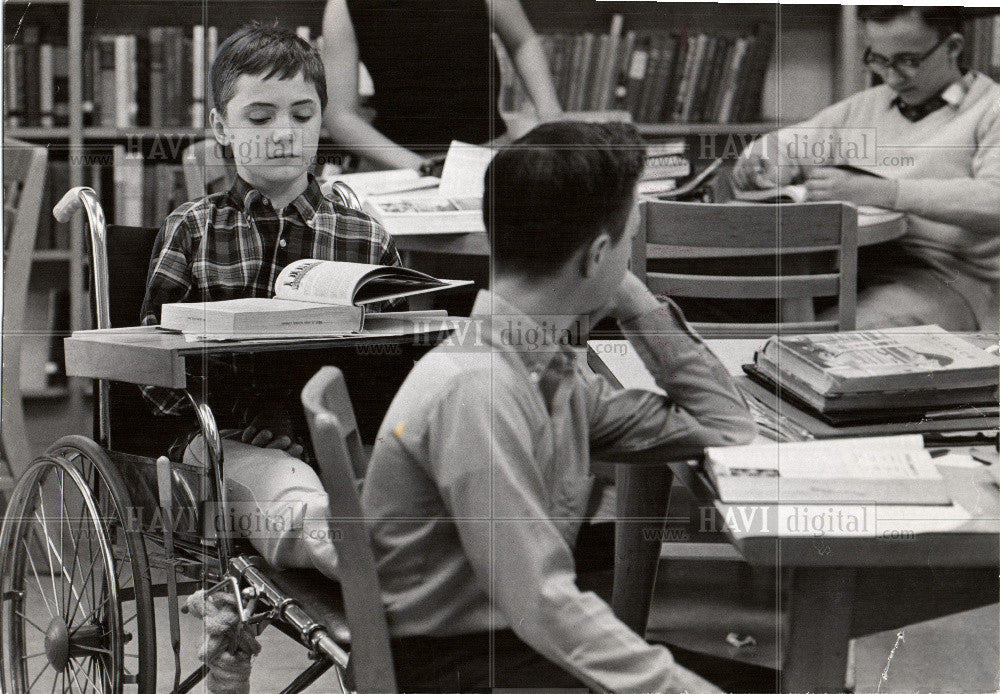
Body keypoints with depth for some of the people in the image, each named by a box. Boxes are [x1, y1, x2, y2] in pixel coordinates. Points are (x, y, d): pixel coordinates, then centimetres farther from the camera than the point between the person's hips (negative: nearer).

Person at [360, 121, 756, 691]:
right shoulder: (476, 387, -22)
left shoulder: (555, 368, 6)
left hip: (525, 638, 9)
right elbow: (542, 606, -25)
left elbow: (726, 427, 15)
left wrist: (637, 303, 7)